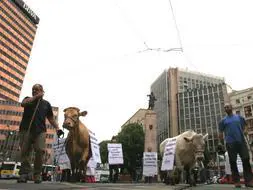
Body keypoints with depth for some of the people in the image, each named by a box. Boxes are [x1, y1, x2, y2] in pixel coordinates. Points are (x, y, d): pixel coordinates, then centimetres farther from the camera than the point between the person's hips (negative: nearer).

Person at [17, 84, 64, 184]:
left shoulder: (46, 103, 19)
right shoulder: (28, 99, 20)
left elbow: (51, 118, 16)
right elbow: (23, 103, -5)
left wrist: (57, 128, 4)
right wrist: (35, 97, -3)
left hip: (40, 131, 0)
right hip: (26, 129, 1)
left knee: (40, 151, -13)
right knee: (25, 151, -5)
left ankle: (37, 174, -7)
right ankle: (24, 173, 0)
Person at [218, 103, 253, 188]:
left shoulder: (239, 117, 13)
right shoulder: (223, 120, 9)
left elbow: (243, 127, 18)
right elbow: (221, 133, 7)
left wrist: (241, 134, 3)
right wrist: (220, 142, -2)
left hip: (241, 141, 1)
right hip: (230, 143, -1)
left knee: (246, 160, -1)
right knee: (233, 162, 2)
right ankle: (236, 181, 9)